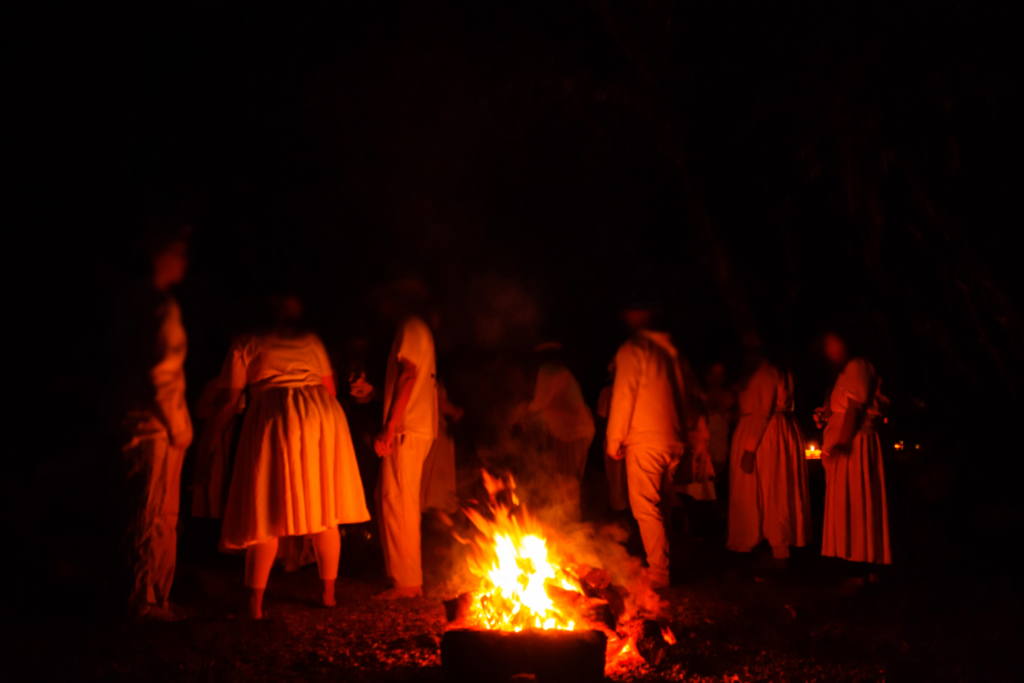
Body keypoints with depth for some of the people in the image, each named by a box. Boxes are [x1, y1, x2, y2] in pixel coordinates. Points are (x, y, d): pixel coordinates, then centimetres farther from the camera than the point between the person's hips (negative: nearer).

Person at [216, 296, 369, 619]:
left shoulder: (245, 344, 13)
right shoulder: (311, 341, 21)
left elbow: (229, 398, 9)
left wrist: (215, 432, 21)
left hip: (275, 418, -3)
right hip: (323, 415, 3)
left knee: (266, 514, 0)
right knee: (324, 512, 12)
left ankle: (255, 602, -1)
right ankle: (328, 592, 18)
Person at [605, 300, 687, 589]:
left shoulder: (633, 349, -10)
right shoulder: (672, 350, 11)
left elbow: (623, 397, -12)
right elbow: (684, 395, 15)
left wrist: (614, 440, -5)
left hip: (645, 441, -7)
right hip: (673, 440, 7)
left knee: (645, 507, -4)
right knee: (662, 507, 14)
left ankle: (658, 571, -7)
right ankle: (661, 564, 21)